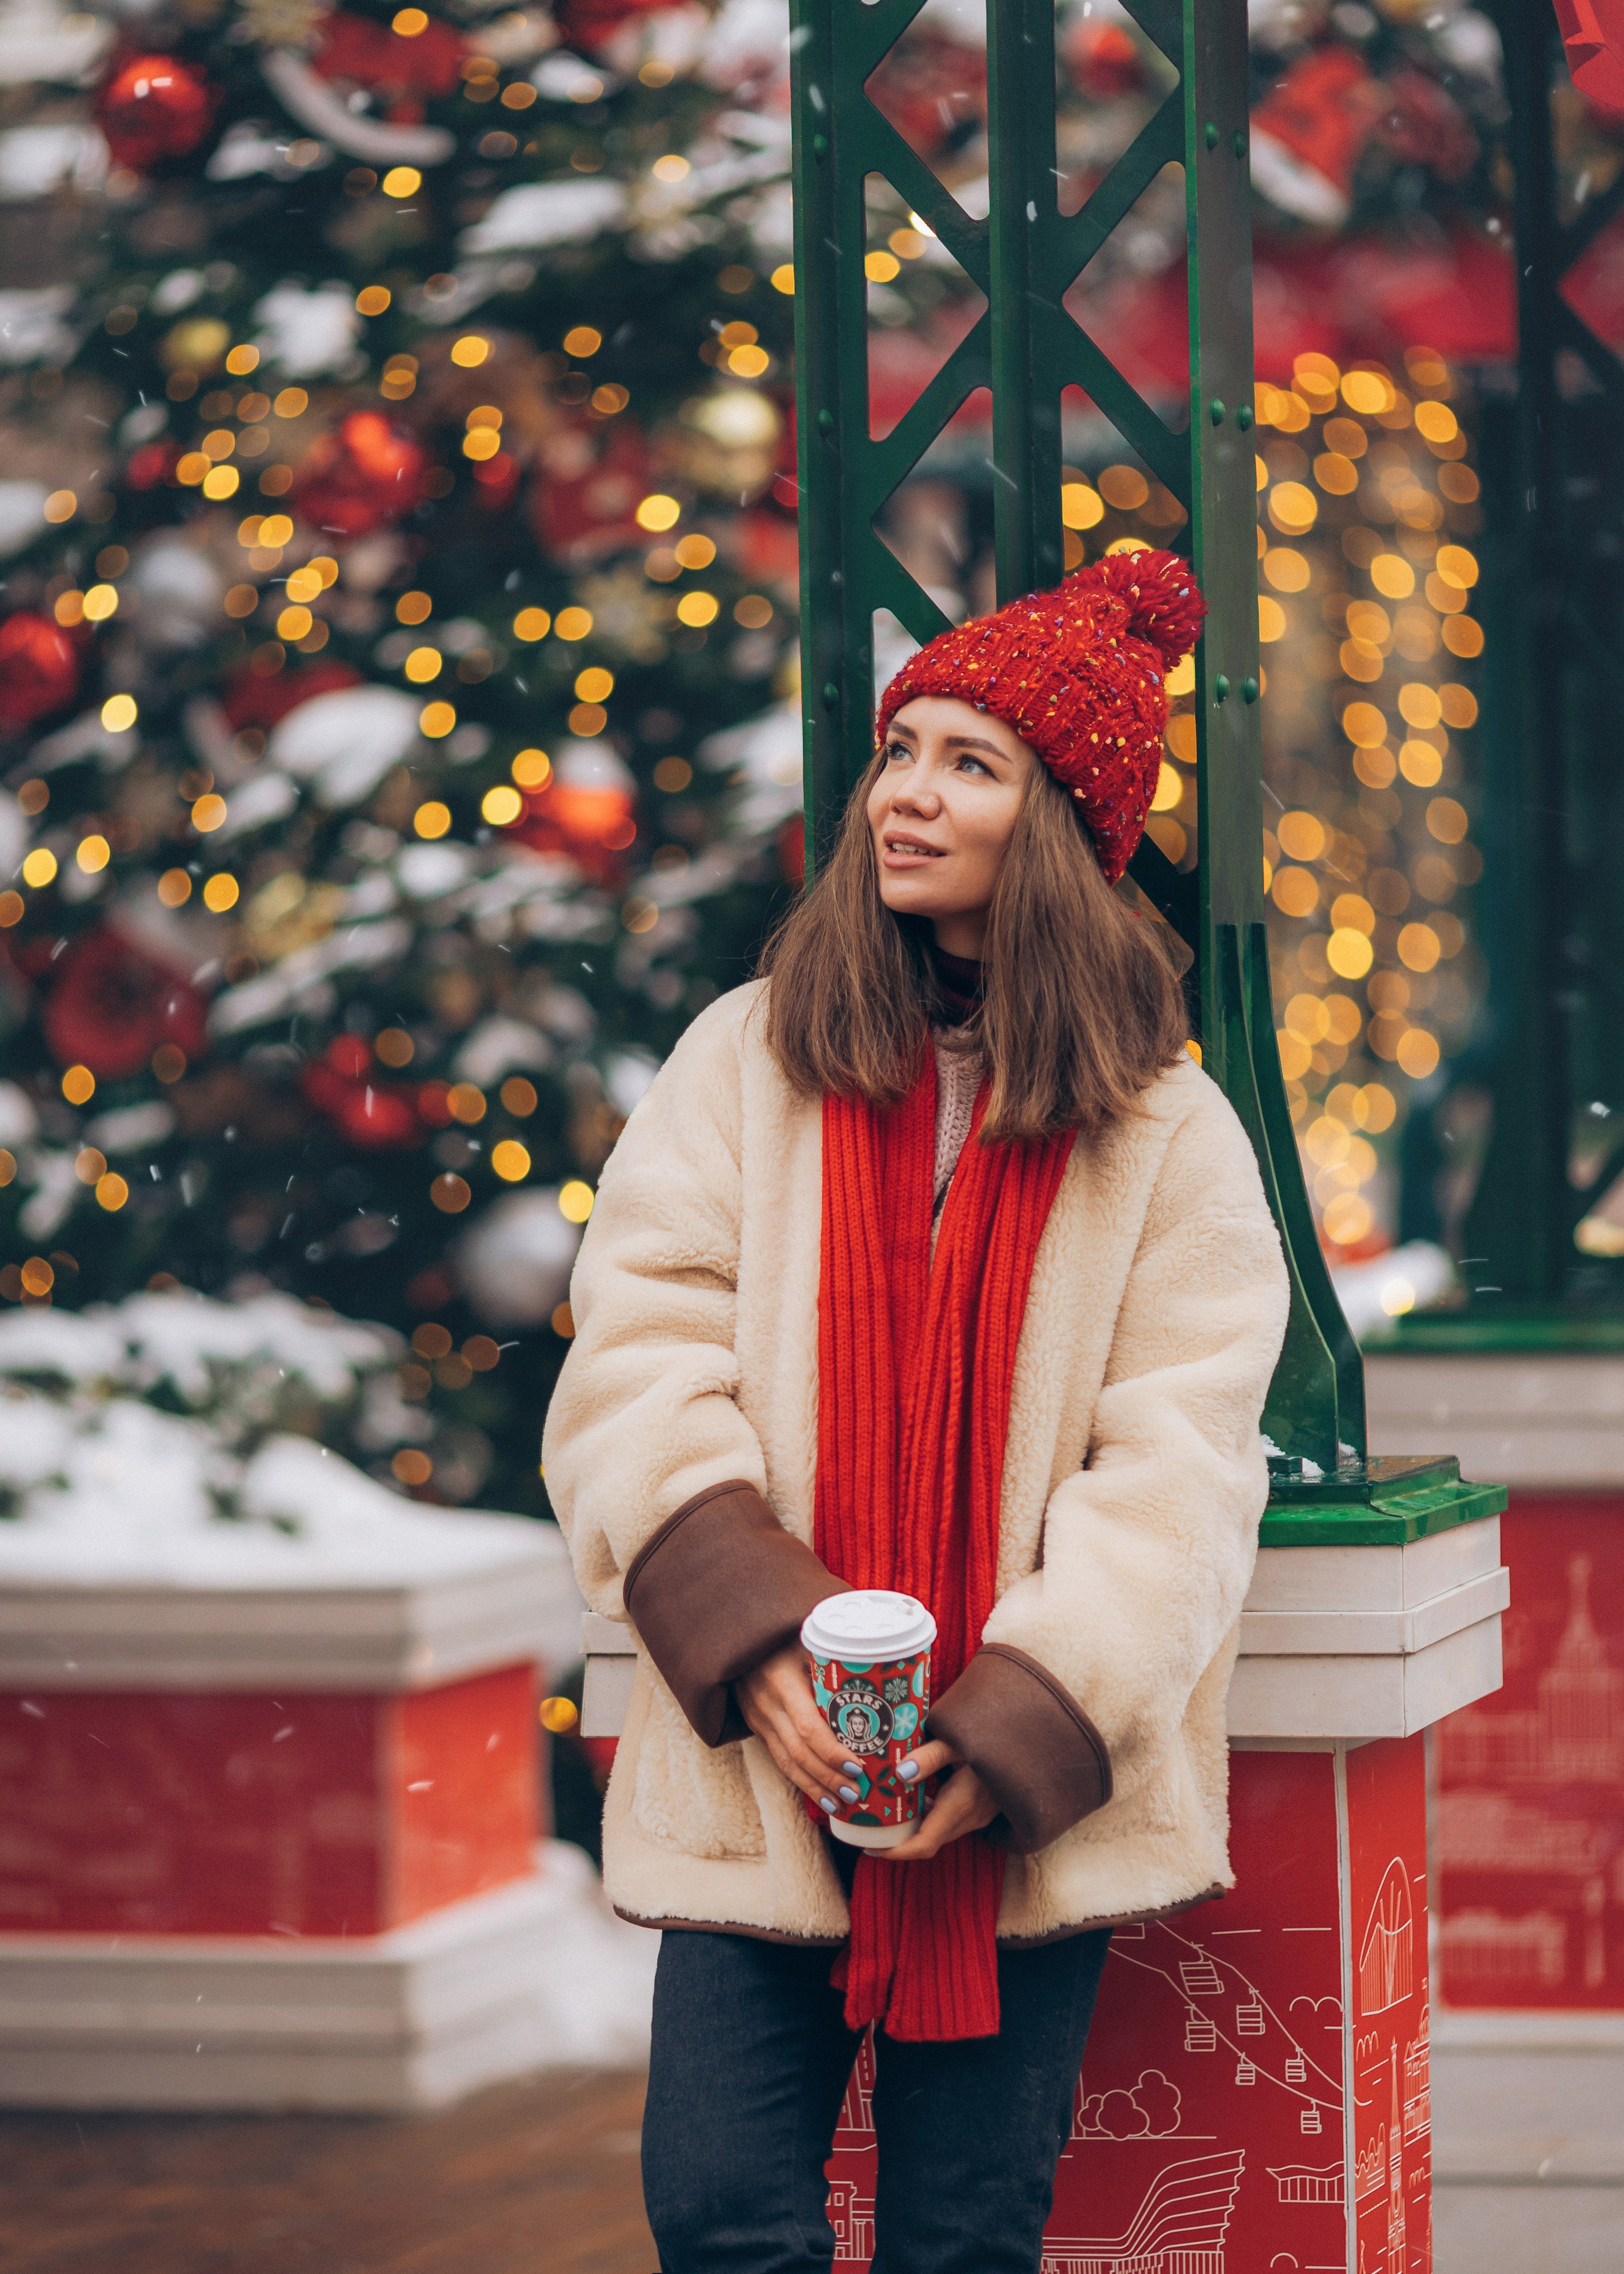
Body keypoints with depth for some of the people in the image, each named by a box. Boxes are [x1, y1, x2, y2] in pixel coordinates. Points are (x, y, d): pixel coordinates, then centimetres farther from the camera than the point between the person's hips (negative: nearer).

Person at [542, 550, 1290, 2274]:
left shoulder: (1167, 1132, 3)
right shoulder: (748, 1064, 6)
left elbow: (1177, 1463, -3)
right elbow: (639, 1368, 0)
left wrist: (1018, 1734, -14)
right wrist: (757, 1645, -14)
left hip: (1028, 1797, -1)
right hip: (760, 1762, 1)